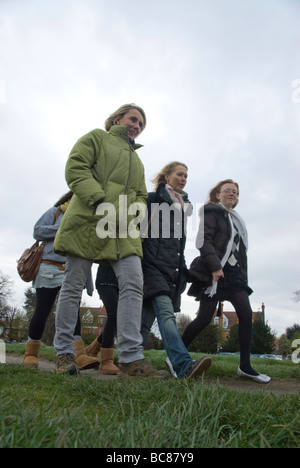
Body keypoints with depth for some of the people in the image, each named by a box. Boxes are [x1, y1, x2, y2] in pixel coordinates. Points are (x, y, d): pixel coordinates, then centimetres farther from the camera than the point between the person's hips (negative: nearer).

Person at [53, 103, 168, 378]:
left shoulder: (137, 161, 31)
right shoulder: (97, 137, 14)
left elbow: (141, 196, 25)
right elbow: (76, 168, -2)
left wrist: (134, 215, 1)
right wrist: (100, 201, -15)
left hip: (124, 231, 5)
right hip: (88, 221, -5)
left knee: (133, 283, -12)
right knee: (73, 286, -2)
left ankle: (131, 357, -11)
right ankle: (64, 353, 10)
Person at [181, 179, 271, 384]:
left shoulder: (236, 220, 25)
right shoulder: (211, 212, 1)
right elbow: (204, 240, -12)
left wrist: (243, 274, 16)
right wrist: (215, 266, -22)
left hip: (234, 273, 7)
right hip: (215, 273, -7)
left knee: (246, 314, -5)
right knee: (205, 318, -7)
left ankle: (245, 366, 4)